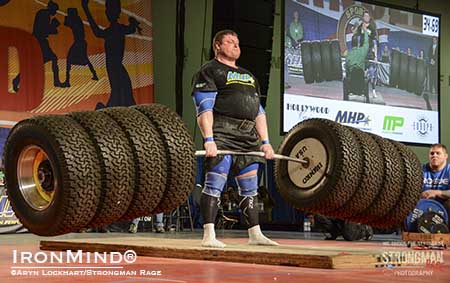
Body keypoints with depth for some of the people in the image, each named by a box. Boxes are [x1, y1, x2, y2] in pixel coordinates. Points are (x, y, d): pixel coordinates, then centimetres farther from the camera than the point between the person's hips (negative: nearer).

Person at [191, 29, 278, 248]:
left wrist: (265, 141, 13)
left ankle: (255, 234, 15)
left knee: (250, 188, 9)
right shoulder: (209, 71, 2)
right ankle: (209, 236, -12)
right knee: (215, 184, -11)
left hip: (249, 138, 8)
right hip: (222, 136, -8)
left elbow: (259, 111, 23)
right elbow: (204, 108, -9)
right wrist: (208, 139, -20)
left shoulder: (248, 76, 26)